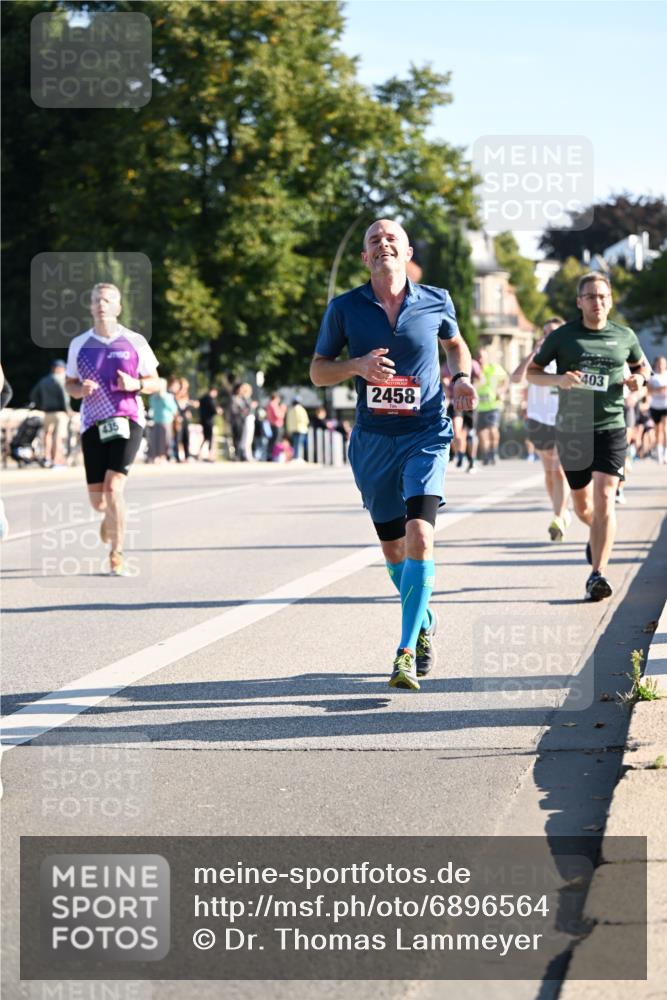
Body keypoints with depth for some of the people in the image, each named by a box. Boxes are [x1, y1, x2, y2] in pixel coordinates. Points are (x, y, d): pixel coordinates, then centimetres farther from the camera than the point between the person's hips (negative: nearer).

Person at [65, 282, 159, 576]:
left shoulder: (135, 342, 1)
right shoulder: (79, 344, 7)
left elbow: (154, 382, 7)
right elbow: (69, 384, 15)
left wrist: (135, 384, -14)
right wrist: (80, 390, -8)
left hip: (127, 420, -3)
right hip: (93, 424, 3)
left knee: (113, 487, -19)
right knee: (97, 499, 3)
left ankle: (116, 554, -7)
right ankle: (112, 516, 42)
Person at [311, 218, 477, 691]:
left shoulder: (436, 301, 1)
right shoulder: (345, 308, 0)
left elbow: (455, 344, 22)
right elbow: (318, 371, 6)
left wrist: (461, 378, 1)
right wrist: (357, 365, -13)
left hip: (426, 434, -2)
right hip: (373, 440, 2)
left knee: (419, 536, -20)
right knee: (393, 548, 10)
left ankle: (407, 652, -19)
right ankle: (425, 623, 37)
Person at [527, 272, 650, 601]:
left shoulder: (624, 336, 5)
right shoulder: (562, 336, 1)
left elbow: (642, 365, 22)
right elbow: (532, 371, 7)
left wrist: (639, 378, -1)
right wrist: (557, 379, -14)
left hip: (611, 428, -1)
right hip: (571, 430, 1)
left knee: (604, 499, -16)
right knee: (582, 506, 13)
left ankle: (597, 575, -18)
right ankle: (599, 534, 48)